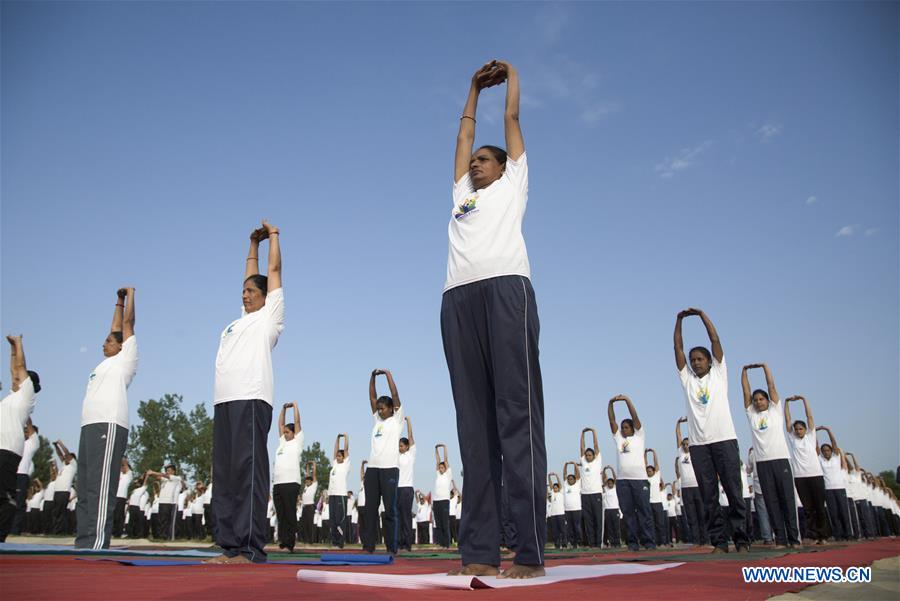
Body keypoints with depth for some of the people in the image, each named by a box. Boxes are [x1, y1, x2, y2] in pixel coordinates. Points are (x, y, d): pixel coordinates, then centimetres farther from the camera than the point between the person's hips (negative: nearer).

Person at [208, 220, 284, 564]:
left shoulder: (268, 316, 10)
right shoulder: (241, 320, 28)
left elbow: (274, 270, 13)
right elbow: (251, 276, 38)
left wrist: (273, 235, 25)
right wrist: (253, 243, 42)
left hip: (251, 400, -8)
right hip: (223, 401, 8)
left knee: (248, 471, -12)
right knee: (225, 474, 5)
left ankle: (250, 548, -12)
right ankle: (229, 545, 9)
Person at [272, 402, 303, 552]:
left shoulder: (297, 441, 6)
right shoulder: (282, 442, 21)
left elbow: (297, 422, 3)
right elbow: (280, 424, 26)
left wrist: (295, 405, 11)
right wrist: (284, 408, 24)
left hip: (291, 483, -6)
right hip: (277, 483, 6)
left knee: (290, 515, -4)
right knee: (281, 516, 7)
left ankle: (289, 545, -2)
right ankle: (282, 542, 11)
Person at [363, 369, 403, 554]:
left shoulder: (396, 419, 7)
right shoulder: (377, 420, 20)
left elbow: (395, 395, 0)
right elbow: (372, 397, 17)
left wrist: (388, 374, 3)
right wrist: (373, 376, 10)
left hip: (390, 468, -5)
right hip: (372, 468, 5)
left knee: (390, 510, -4)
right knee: (370, 509, 5)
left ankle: (392, 547, -1)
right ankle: (368, 546, 9)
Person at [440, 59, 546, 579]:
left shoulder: (512, 183, 25)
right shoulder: (462, 193, 35)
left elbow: (512, 119, 33)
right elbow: (465, 133, 44)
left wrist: (511, 74, 49)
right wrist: (475, 87, 55)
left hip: (506, 288, -5)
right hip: (458, 299, 5)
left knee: (517, 414, -12)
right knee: (475, 423, -2)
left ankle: (531, 551, -12)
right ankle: (480, 551, -2)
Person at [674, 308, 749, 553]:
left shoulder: (718, 373, 11)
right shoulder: (686, 378, 15)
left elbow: (715, 340, 5)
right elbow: (678, 347, 11)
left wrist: (702, 314, 5)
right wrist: (679, 319, 7)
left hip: (724, 439, -2)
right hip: (698, 444, 2)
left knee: (734, 491, 0)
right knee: (709, 495, 2)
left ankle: (741, 539, 7)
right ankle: (719, 541, 7)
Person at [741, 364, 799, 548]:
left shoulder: (775, 410, 11)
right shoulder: (751, 414, 15)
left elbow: (771, 386, 6)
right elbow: (746, 391, 13)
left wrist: (764, 366, 8)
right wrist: (744, 370, 12)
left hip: (781, 459, -2)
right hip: (762, 462, 2)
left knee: (787, 499, -1)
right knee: (771, 502, 1)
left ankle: (794, 538, 3)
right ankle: (780, 539, 2)